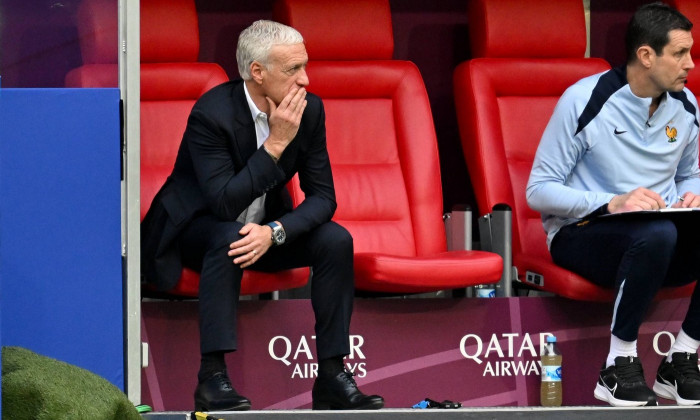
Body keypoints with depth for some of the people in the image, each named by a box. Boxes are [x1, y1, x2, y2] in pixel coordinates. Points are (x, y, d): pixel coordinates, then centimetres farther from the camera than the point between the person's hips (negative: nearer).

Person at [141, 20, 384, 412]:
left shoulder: (309, 109, -11)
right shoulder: (211, 114, -27)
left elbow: (323, 196, -10)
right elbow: (224, 204, -33)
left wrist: (274, 232, -29)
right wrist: (276, 144, -35)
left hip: (264, 224, 5)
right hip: (196, 227, -5)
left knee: (336, 241, -18)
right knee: (228, 237, -37)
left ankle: (333, 374, -15)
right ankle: (212, 377, -36)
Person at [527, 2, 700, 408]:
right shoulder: (585, 101, -12)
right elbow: (539, 190, -11)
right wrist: (611, 203, -26)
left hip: (658, 239, 6)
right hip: (581, 233, -6)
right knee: (657, 234, -38)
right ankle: (619, 369, -25)